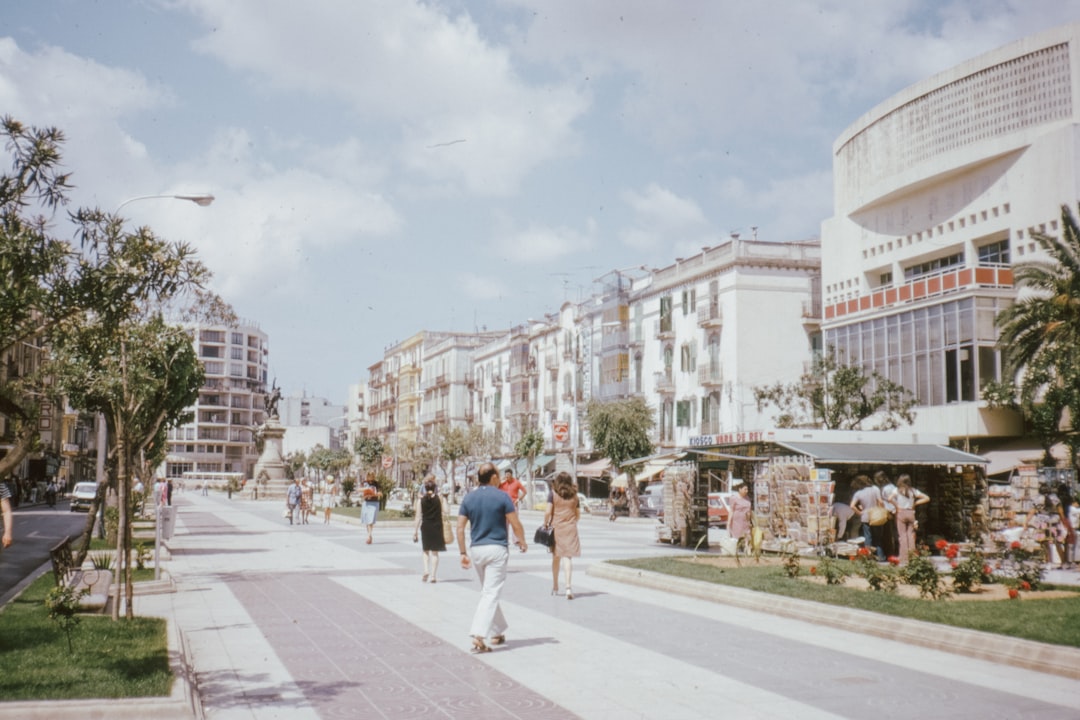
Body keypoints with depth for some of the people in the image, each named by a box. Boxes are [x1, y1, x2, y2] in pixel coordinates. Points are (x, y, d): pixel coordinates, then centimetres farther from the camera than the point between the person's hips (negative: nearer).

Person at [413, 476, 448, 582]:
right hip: (437, 527, 0)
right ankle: (433, 575, 5)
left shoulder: (421, 499, -3)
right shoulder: (439, 497, -4)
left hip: (425, 527, 0)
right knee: (435, 552, 7)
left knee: (426, 551, 17)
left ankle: (426, 570, -1)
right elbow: (445, 511, -6)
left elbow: (418, 516, -3)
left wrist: (415, 531, 2)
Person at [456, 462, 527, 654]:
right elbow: (515, 524, -7)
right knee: (491, 594, -6)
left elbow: (460, 528, 3)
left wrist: (463, 553, 9)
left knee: (488, 592, 19)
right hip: (497, 549, -5)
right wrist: (522, 542, 11)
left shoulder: (469, 498, 5)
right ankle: (479, 635, -17)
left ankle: (498, 632, 27)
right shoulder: (501, 497, -8)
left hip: (476, 550, 5)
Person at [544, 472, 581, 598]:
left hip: (556, 528, -1)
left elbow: (548, 513, -10)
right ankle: (569, 586, -19)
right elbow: (578, 515, 8)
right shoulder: (574, 496, 4)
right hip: (570, 529, 1)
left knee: (556, 557, 13)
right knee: (568, 557, -2)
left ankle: (555, 587, 27)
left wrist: (545, 524, 4)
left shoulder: (553, 495, -3)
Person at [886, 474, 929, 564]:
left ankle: (903, 559, -1)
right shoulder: (913, 491, 6)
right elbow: (927, 498, 8)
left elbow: (889, 499, -17)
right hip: (911, 513, 2)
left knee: (902, 535, -1)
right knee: (911, 534, 8)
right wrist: (915, 503, 9)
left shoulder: (897, 490, -3)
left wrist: (896, 506, -3)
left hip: (901, 513, -2)